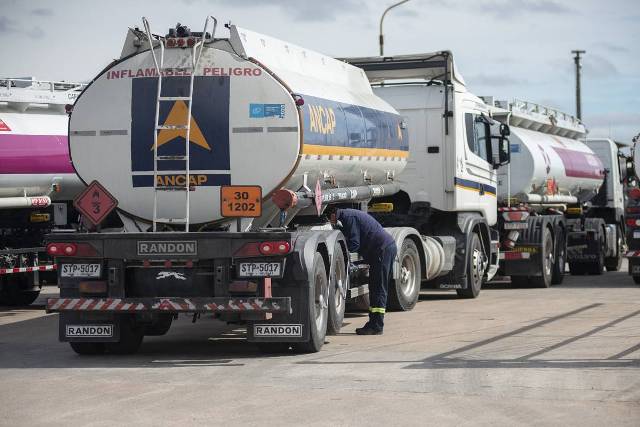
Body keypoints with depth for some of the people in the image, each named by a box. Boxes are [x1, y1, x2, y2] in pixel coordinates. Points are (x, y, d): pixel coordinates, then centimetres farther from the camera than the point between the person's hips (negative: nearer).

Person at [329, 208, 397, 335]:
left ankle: (376, 326, -8)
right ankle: (374, 324, 17)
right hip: (387, 247, 10)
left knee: (378, 289, -9)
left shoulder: (348, 217, -14)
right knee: (375, 288, 13)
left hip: (383, 249, -10)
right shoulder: (349, 215, 17)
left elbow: (353, 244, -17)